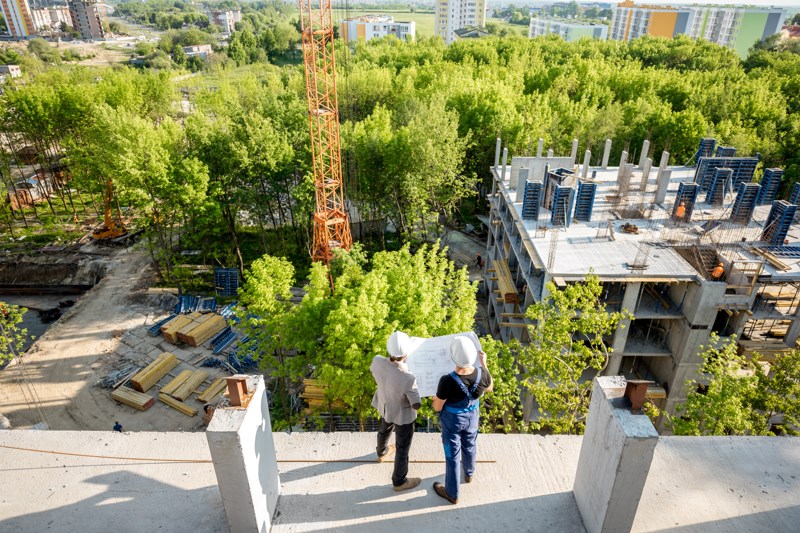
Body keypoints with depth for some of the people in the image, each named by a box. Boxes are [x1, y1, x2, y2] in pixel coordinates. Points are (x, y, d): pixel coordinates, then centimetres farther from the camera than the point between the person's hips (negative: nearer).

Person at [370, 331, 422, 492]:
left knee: (384, 430, 36)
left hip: (385, 406, 6)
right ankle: (399, 481, 43)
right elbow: (416, 405, -26)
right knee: (403, 448, 20)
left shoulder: (377, 361, -30)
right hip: (403, 415, -5)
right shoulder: (408, 379, -43)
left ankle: (382, 452, 67)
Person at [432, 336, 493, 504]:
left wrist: (435, 399, 2)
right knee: (469, 447, 32)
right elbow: (489, 388, -1)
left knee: (452, 455, 18)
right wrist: (484, 363, 3)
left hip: (452, 421, -4)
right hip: (471, 417, 4)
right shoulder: (482, 374, -27)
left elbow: (437, 408, -21)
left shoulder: (447, 381, -38)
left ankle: (452, 493, 40)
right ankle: (469, 473, 61)